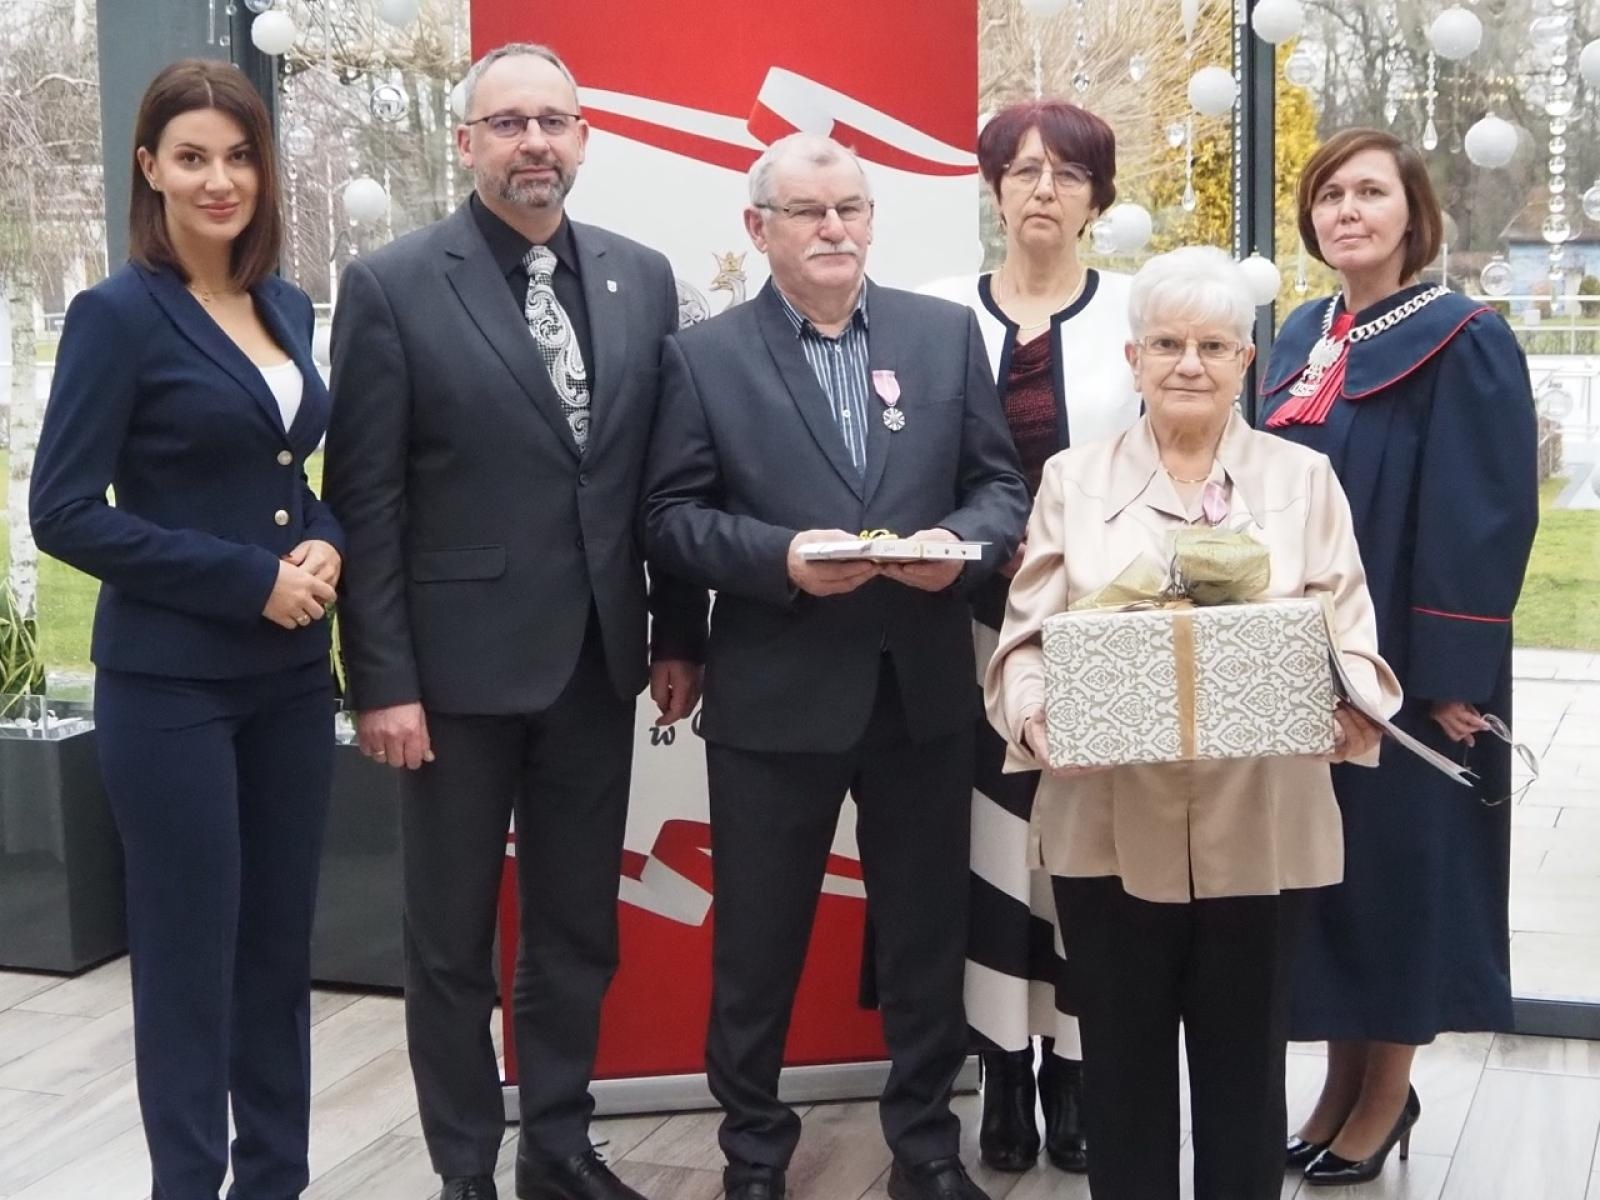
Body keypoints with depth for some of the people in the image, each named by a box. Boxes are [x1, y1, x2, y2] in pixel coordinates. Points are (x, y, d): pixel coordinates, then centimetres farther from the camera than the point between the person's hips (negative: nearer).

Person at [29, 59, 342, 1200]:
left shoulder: (288, 308, 9)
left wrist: (325, 547, -5)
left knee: (281, 943, 13)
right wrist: (249, 580, -16)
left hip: (291, 674, 6)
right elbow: (66, 512, -13)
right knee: (190, 953, 4)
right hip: (171, 682, -6)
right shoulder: (118, 315, -9)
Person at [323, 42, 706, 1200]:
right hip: (460, 661, -4)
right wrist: (383, 679, -12)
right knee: (453, 939, 10)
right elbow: (366, 500, -9)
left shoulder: (643, 277, 5)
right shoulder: (392, 285, -7)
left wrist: (680, 635, 7)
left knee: (580, 928, 15)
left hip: (597, 659, 4)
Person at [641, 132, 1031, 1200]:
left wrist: (961, 544, -14)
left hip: (924, 689, 2)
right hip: (773, 697, -2)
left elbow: (1002, 484, 6)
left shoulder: (947, 333, 6)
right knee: (758, 942, 10)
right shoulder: (704, 355, 0)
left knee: (929, 933, 14)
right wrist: (781, 555, -19)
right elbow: (672, 516, -4)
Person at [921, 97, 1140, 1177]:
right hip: (979, 622, 1)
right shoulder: (939, 312, 4)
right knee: (996, 835, 4)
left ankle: (1074, 1065, 15)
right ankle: (1006, 1068, 15)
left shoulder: (1138, 310, 2)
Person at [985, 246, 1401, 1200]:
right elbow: (1027, 637, 1)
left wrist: (1353, 706, -19)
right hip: (1111, 829, 0)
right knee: (1123, 1067, 10)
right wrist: (1035, 714, -19)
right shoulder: (1074, 481, 8)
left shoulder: (1304, 480, 7)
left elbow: (1349, 634, 2)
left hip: (1260, 830, 0)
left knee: (1243, 1070, 10)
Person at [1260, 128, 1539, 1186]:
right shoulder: (1303, 335, 9)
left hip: (1405, 661, -6)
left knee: (1399, 854, 4)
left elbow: (1486, 520, -15)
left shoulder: (1464, 342, -10)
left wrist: (1450, 675, -19)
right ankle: (1344, 1075, 24)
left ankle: (1389, 1089, 18)